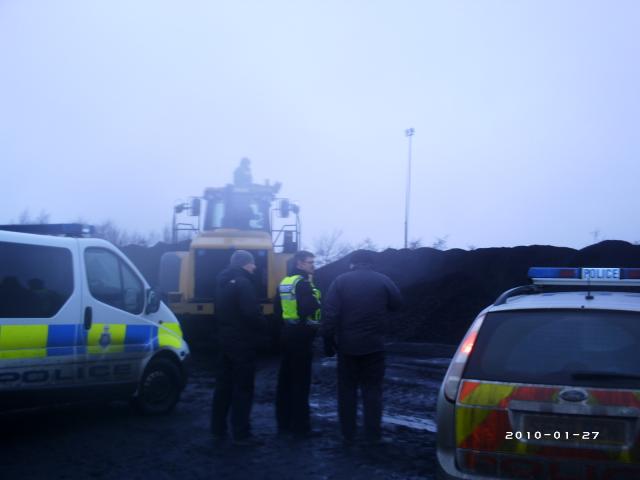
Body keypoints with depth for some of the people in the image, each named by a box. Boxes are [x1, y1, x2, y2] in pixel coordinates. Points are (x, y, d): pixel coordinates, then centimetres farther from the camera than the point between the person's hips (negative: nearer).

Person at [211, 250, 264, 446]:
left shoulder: (223, 283, 13)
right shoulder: (243, 283, -17)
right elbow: (252, 312, -25)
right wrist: (259, 326, -8)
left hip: (226, 340, 9)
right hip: (243, 343, -9)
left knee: (223, 385, 15)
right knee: (243, 388, -4)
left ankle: (218, 429, 22)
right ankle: (241, 434, -2)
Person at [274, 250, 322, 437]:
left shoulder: (284, 282, 13)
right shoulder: (302, 282, -15)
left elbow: (278, 309, 19)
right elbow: (308, 308, -28)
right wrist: (316, 300, -11)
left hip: (287, 333, 9)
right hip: (301, 336, -9)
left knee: (285, 379, 13)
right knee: (301, 382, -4)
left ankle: (283, 422, 19)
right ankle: (300, 426, 1)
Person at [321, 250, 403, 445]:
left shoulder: (340, 281, -2)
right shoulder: (383, 280, -1)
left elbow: (329, 313, -8)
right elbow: (397, 304, 8)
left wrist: (328, 340, -4)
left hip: (347, 345, 0)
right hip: (374, 345, 0)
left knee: (347, 389, 11)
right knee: (372, 389, 8)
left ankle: (348, 435, 14)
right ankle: (372, 436, 7)